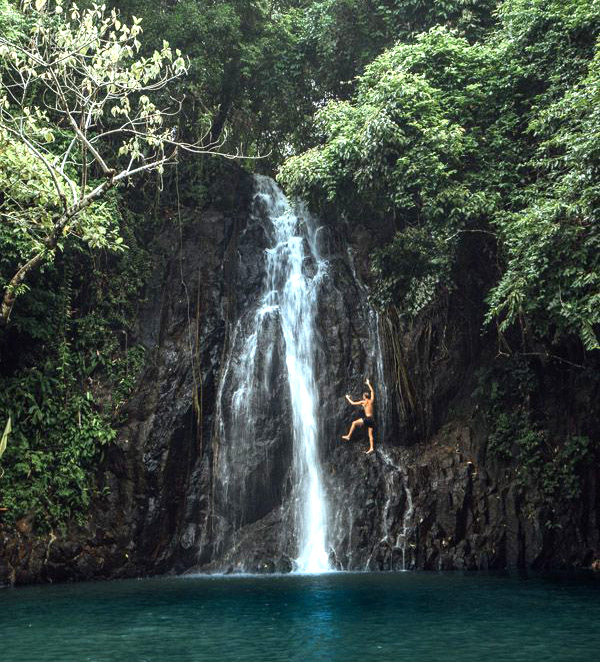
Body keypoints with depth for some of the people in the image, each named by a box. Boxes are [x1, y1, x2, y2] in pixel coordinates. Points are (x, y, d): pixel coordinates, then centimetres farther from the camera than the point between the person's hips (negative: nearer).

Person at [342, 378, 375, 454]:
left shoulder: (363, 402, -1)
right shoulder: (371, 401, 10)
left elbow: (352, 403, 8)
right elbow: (372, 391, 25)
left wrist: (348, 398, 24)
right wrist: (368, 384, 34)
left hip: (367, 418, -5)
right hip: (372, 420, 5)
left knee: (354, 423, 10)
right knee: (370, 434, 7)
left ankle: (348, 436, 8)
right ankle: (371, 447, -3)